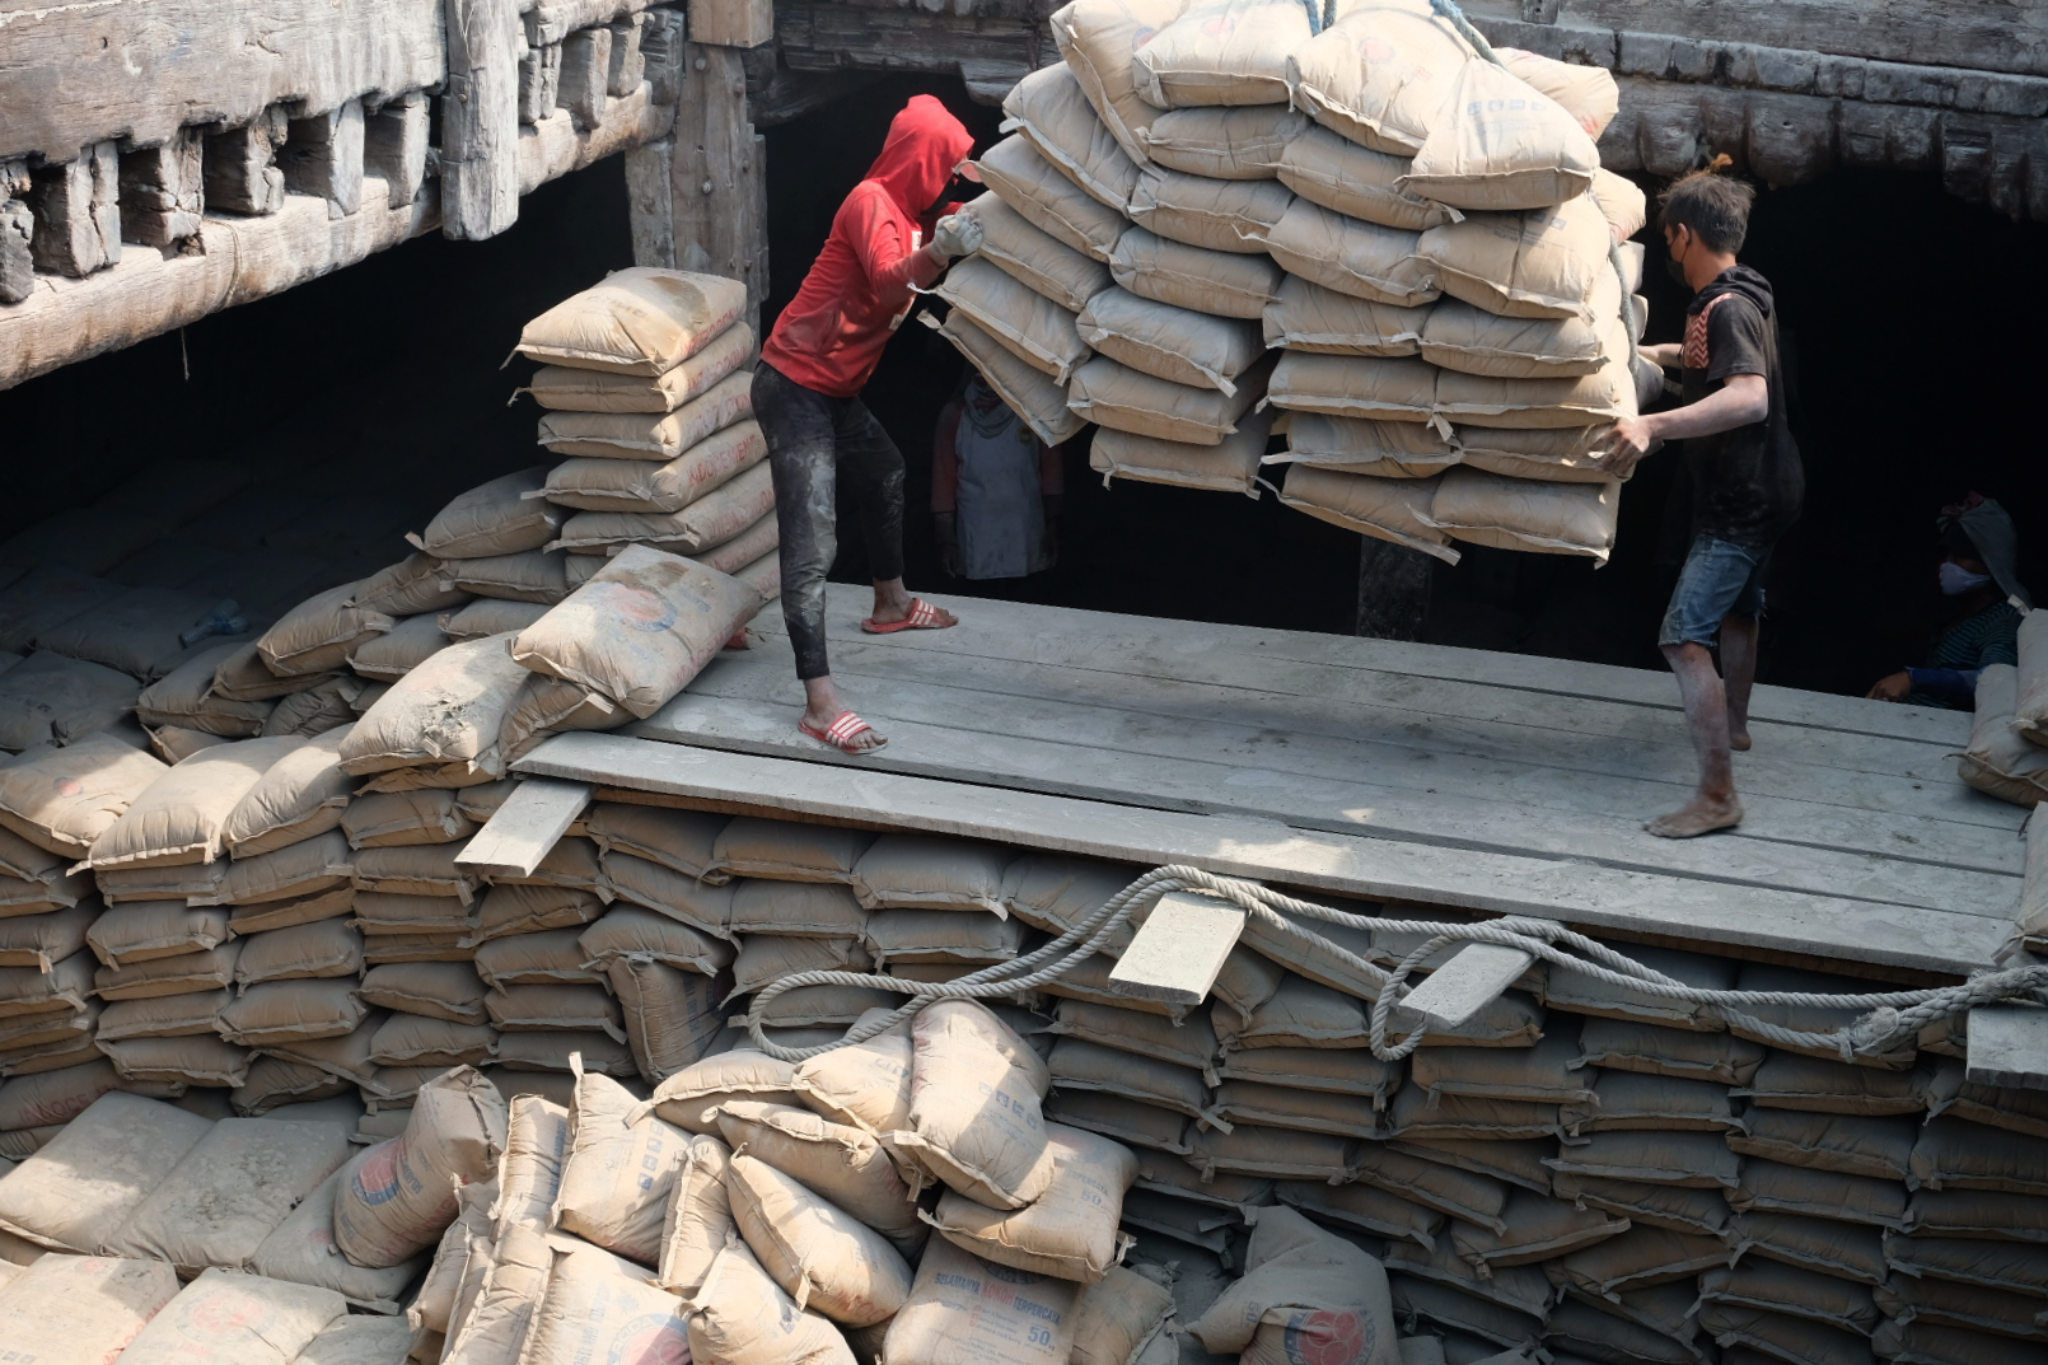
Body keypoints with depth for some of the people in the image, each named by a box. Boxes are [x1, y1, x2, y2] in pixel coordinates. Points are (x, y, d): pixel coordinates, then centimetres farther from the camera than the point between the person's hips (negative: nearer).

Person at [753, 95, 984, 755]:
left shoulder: (910, 208, 10)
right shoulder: (872, 203, -19)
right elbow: (891, 281, -36)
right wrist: (939, 252, -55)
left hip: (834, 389, 11)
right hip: (794, 385, -11)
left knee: (885, 471, 32)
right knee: (812, 543, -17)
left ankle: (891, 603, 55)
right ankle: (820, 702, -23)